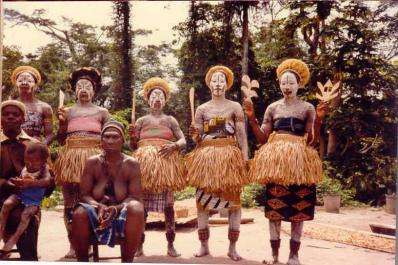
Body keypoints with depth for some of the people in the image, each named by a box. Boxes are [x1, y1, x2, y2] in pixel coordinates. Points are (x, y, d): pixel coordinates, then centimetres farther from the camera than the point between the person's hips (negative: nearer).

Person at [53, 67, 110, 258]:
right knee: (70, 201, -1)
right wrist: (62, 123, -1)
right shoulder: (67, 112, 14)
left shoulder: (102, 112, 12)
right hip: (71, 158, 1)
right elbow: (61, 141, 13)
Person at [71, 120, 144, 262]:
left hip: (123, 213, -1)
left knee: (136, 208, -35)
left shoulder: (132, 164, -4)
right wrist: (99, 206, -24)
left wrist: (116, 208, -29)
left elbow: (135, 197, -10)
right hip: (97, 212, 1)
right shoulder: (92, 163, 0)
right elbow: (84, 195, -2)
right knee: (79, 213, -32)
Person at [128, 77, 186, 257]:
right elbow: (133, 146, 12)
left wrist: (174, 145, -12)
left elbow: (183, 141, 8)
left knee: (168, 205, -1)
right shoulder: (141, 120, 13)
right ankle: (139, 245, 7)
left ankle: (170, 245, 5)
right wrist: (132, 137, -9)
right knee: (141, 205, -1)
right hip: (144, 164, 0)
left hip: (166, 163, 0)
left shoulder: (170, 120, 13)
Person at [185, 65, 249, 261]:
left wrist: (245, 158, -6)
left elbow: (242, 136, 2)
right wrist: (194, 134, -12)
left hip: (230, 157, -1)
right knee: (202, 200, 1)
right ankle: (204, 245, 12)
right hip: (206, 157, 2)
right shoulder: (202, 109, 10)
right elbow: (197, 140, 11)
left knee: (233, 200, -1)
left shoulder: (235, 107, 6)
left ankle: (232, 247, 7)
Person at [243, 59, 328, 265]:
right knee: (274, 206, 1)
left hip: (299, 160, -1)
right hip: (275, 160, 2)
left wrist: (318, 119, -16)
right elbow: (262, 138, 6)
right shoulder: (272, 108, 11)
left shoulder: (307, 108, 6)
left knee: (298, 207, 0)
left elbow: (312, 140, -2)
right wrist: (251, 118, -5)